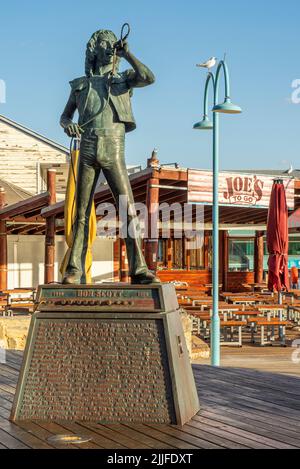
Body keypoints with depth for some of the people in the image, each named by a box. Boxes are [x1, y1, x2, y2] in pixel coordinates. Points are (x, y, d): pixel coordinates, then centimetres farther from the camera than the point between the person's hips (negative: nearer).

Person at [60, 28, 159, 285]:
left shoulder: (124, 78, 13)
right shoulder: (80, 84, 17)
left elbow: (149, 78, -9)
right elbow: (64, 116, 20)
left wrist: (127, 53, -3)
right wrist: (68, 125, -4)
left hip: (114, 153, -1)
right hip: (88, 152, 1)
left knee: (129, 210, -10)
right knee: (82, 212, 0)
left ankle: (139, 270, -8)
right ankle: (75, 271, 3)